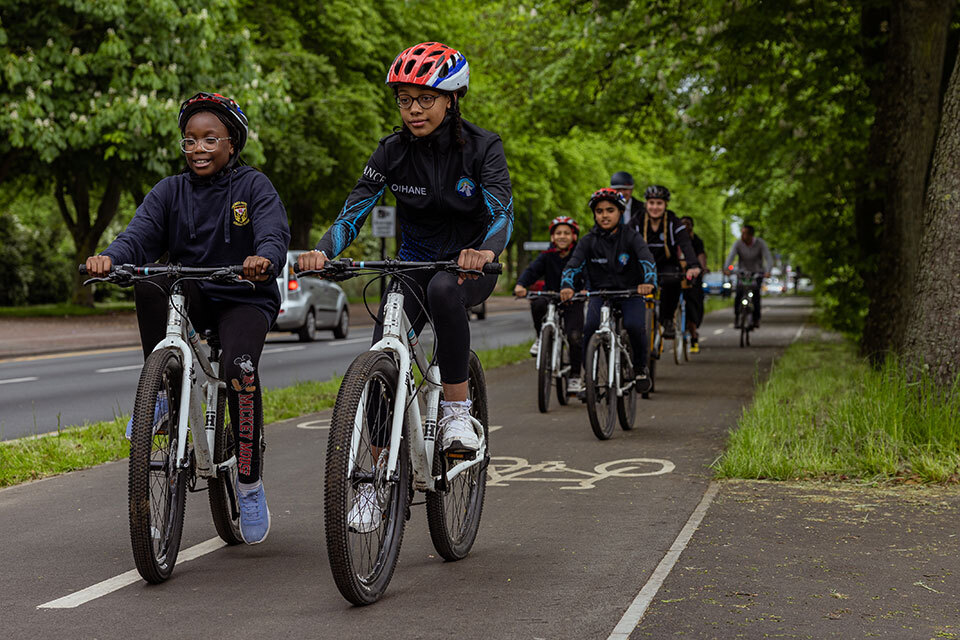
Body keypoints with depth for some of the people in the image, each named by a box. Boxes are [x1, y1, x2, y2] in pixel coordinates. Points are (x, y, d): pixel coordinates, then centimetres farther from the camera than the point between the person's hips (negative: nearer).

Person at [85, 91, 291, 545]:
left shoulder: (254, 187, -3)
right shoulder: (170, 191, 6)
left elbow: (274, 234, -21)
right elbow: (140, 234, -10)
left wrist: (264, 258, -46)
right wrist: (110, 259, -34)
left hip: (245, 299, -3)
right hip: (190, 297, 3)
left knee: (240, 368, -31)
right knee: (149, 283, -31)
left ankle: (250, 483, -15)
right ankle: (160, 393, -17)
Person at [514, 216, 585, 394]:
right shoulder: (547, 256, 1)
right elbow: (532, 270, -12)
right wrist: (520, 285, -33)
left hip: (573, 301, -1)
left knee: (574, 337, -18)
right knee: (537, 304, -33)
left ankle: (574, 376, -2)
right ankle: (542, 338, -8)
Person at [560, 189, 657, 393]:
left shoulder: (631, 237, -6)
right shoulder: (589, 241, -2)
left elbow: (648, 260, -22)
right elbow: (573, 265, -15)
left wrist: (649, 282, -44)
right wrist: (567, 287, -37)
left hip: (630, 292, -1)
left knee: (634, 325, -28)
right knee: (590, 327, -27)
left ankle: (641, 368, -1)